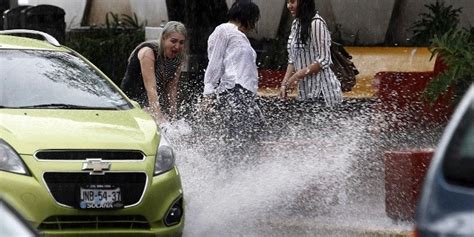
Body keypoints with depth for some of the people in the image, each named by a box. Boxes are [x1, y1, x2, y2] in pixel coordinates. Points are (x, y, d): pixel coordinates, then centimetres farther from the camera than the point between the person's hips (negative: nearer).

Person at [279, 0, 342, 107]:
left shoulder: (316, 23, -14)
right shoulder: (296, 24, 11)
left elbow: (323, 61, -16)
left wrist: (297, 75, -17)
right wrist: (284, 84, 3)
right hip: (305, 90, 7)